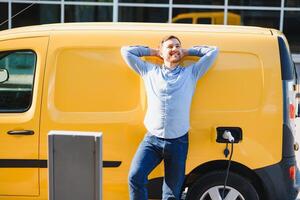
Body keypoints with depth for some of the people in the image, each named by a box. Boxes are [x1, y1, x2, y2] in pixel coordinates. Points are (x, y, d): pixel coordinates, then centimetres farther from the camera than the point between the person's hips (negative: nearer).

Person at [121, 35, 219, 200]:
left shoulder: (191, 73, 13)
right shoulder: (150, 71, 14)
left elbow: (213, 51, 16)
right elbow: (126, 51, 19)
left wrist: (187, 51, 18)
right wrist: (152, 51, 19)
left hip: (178, 142, 0)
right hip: (152, 139, 0)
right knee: (135, 176, -23)